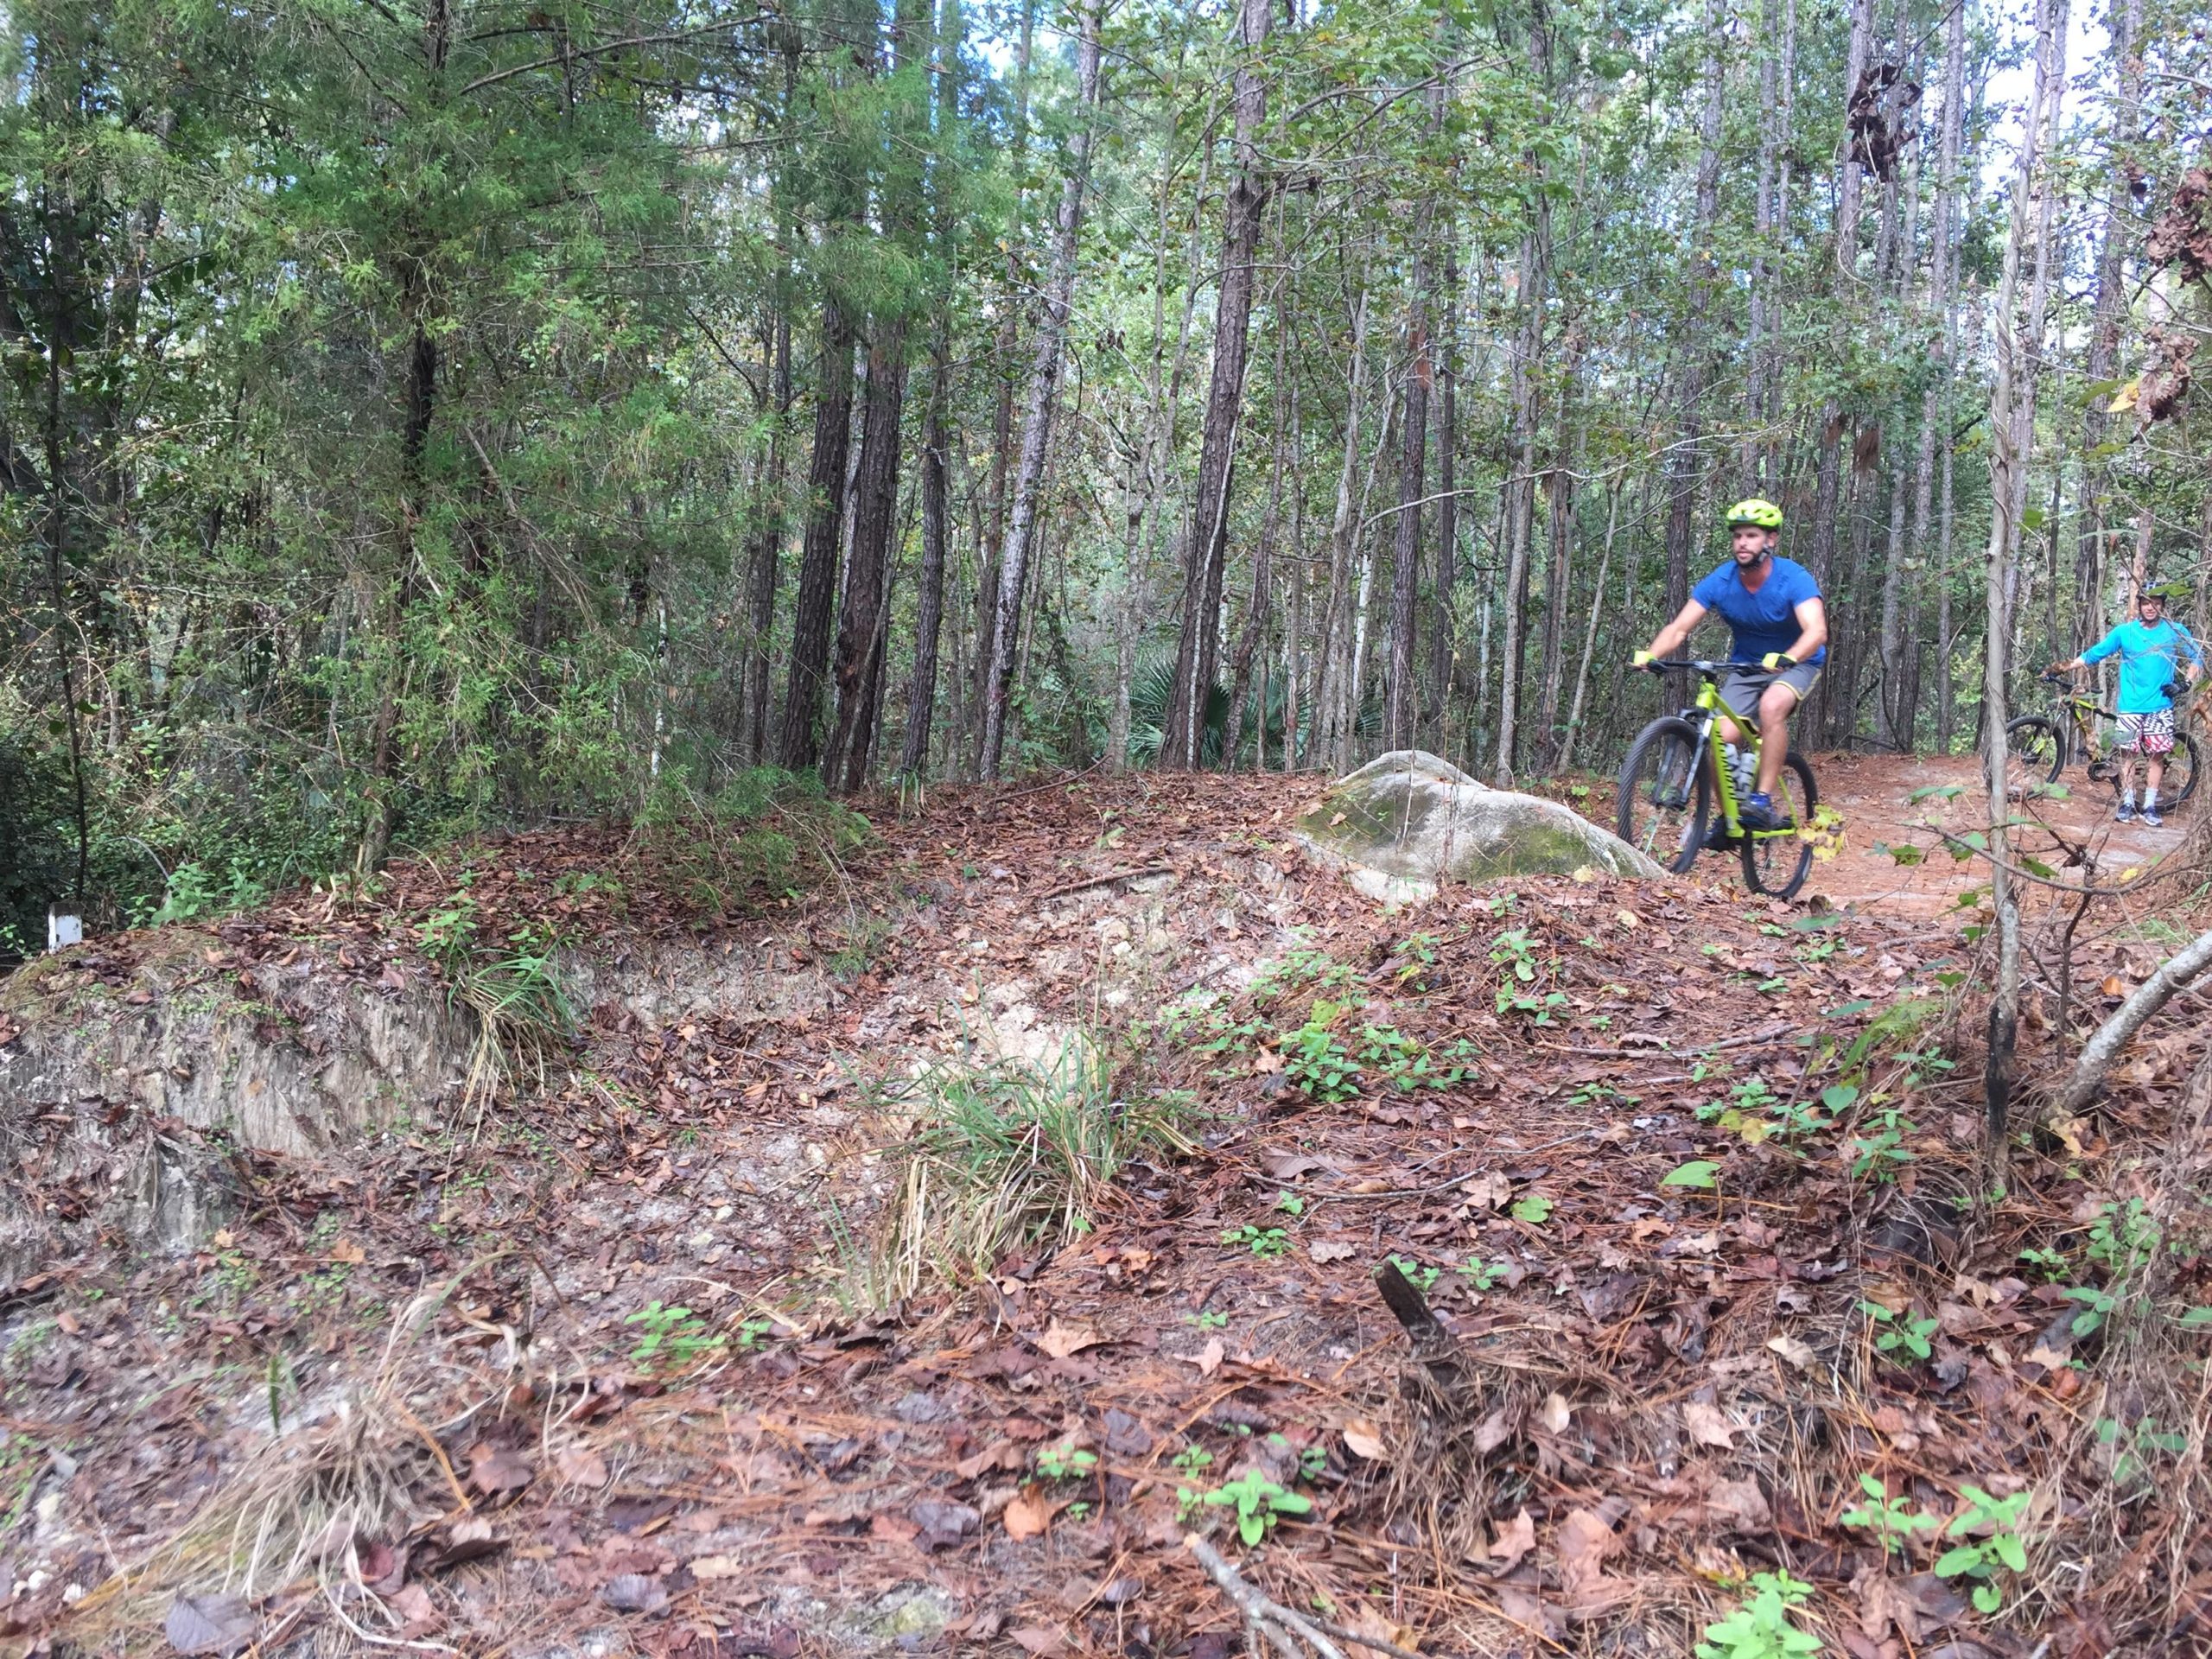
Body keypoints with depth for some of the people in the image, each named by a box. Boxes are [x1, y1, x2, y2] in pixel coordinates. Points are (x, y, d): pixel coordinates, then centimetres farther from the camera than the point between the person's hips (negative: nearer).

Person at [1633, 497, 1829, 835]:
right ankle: (1728, 817, 6)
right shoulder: (1720, 581, -13)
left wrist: (1786, 658, -57)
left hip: (1796, 664, -3)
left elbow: (1816, 630, -37)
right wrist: (1649, 655, -37)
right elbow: (1679, 628, -17)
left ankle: (1763, 802, -30)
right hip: (1746, 666, 4)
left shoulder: (1793, 579, -23)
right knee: (1720, 738, -16)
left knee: (1771, 706, -36)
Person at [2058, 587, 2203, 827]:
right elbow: (2093, 654, 3)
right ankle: (2127, 804, 10)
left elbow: (2197, 658, 10)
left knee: (2156, 755, 0)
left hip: (2161, 705, 0)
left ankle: (2150, 806, 8)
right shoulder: (2124, 632, 1)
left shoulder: (2175, 631, 2)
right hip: (2131, 706, 0)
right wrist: (2063, 668, -2)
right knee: (2128, 753, 0)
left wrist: (2185, 682, -4)